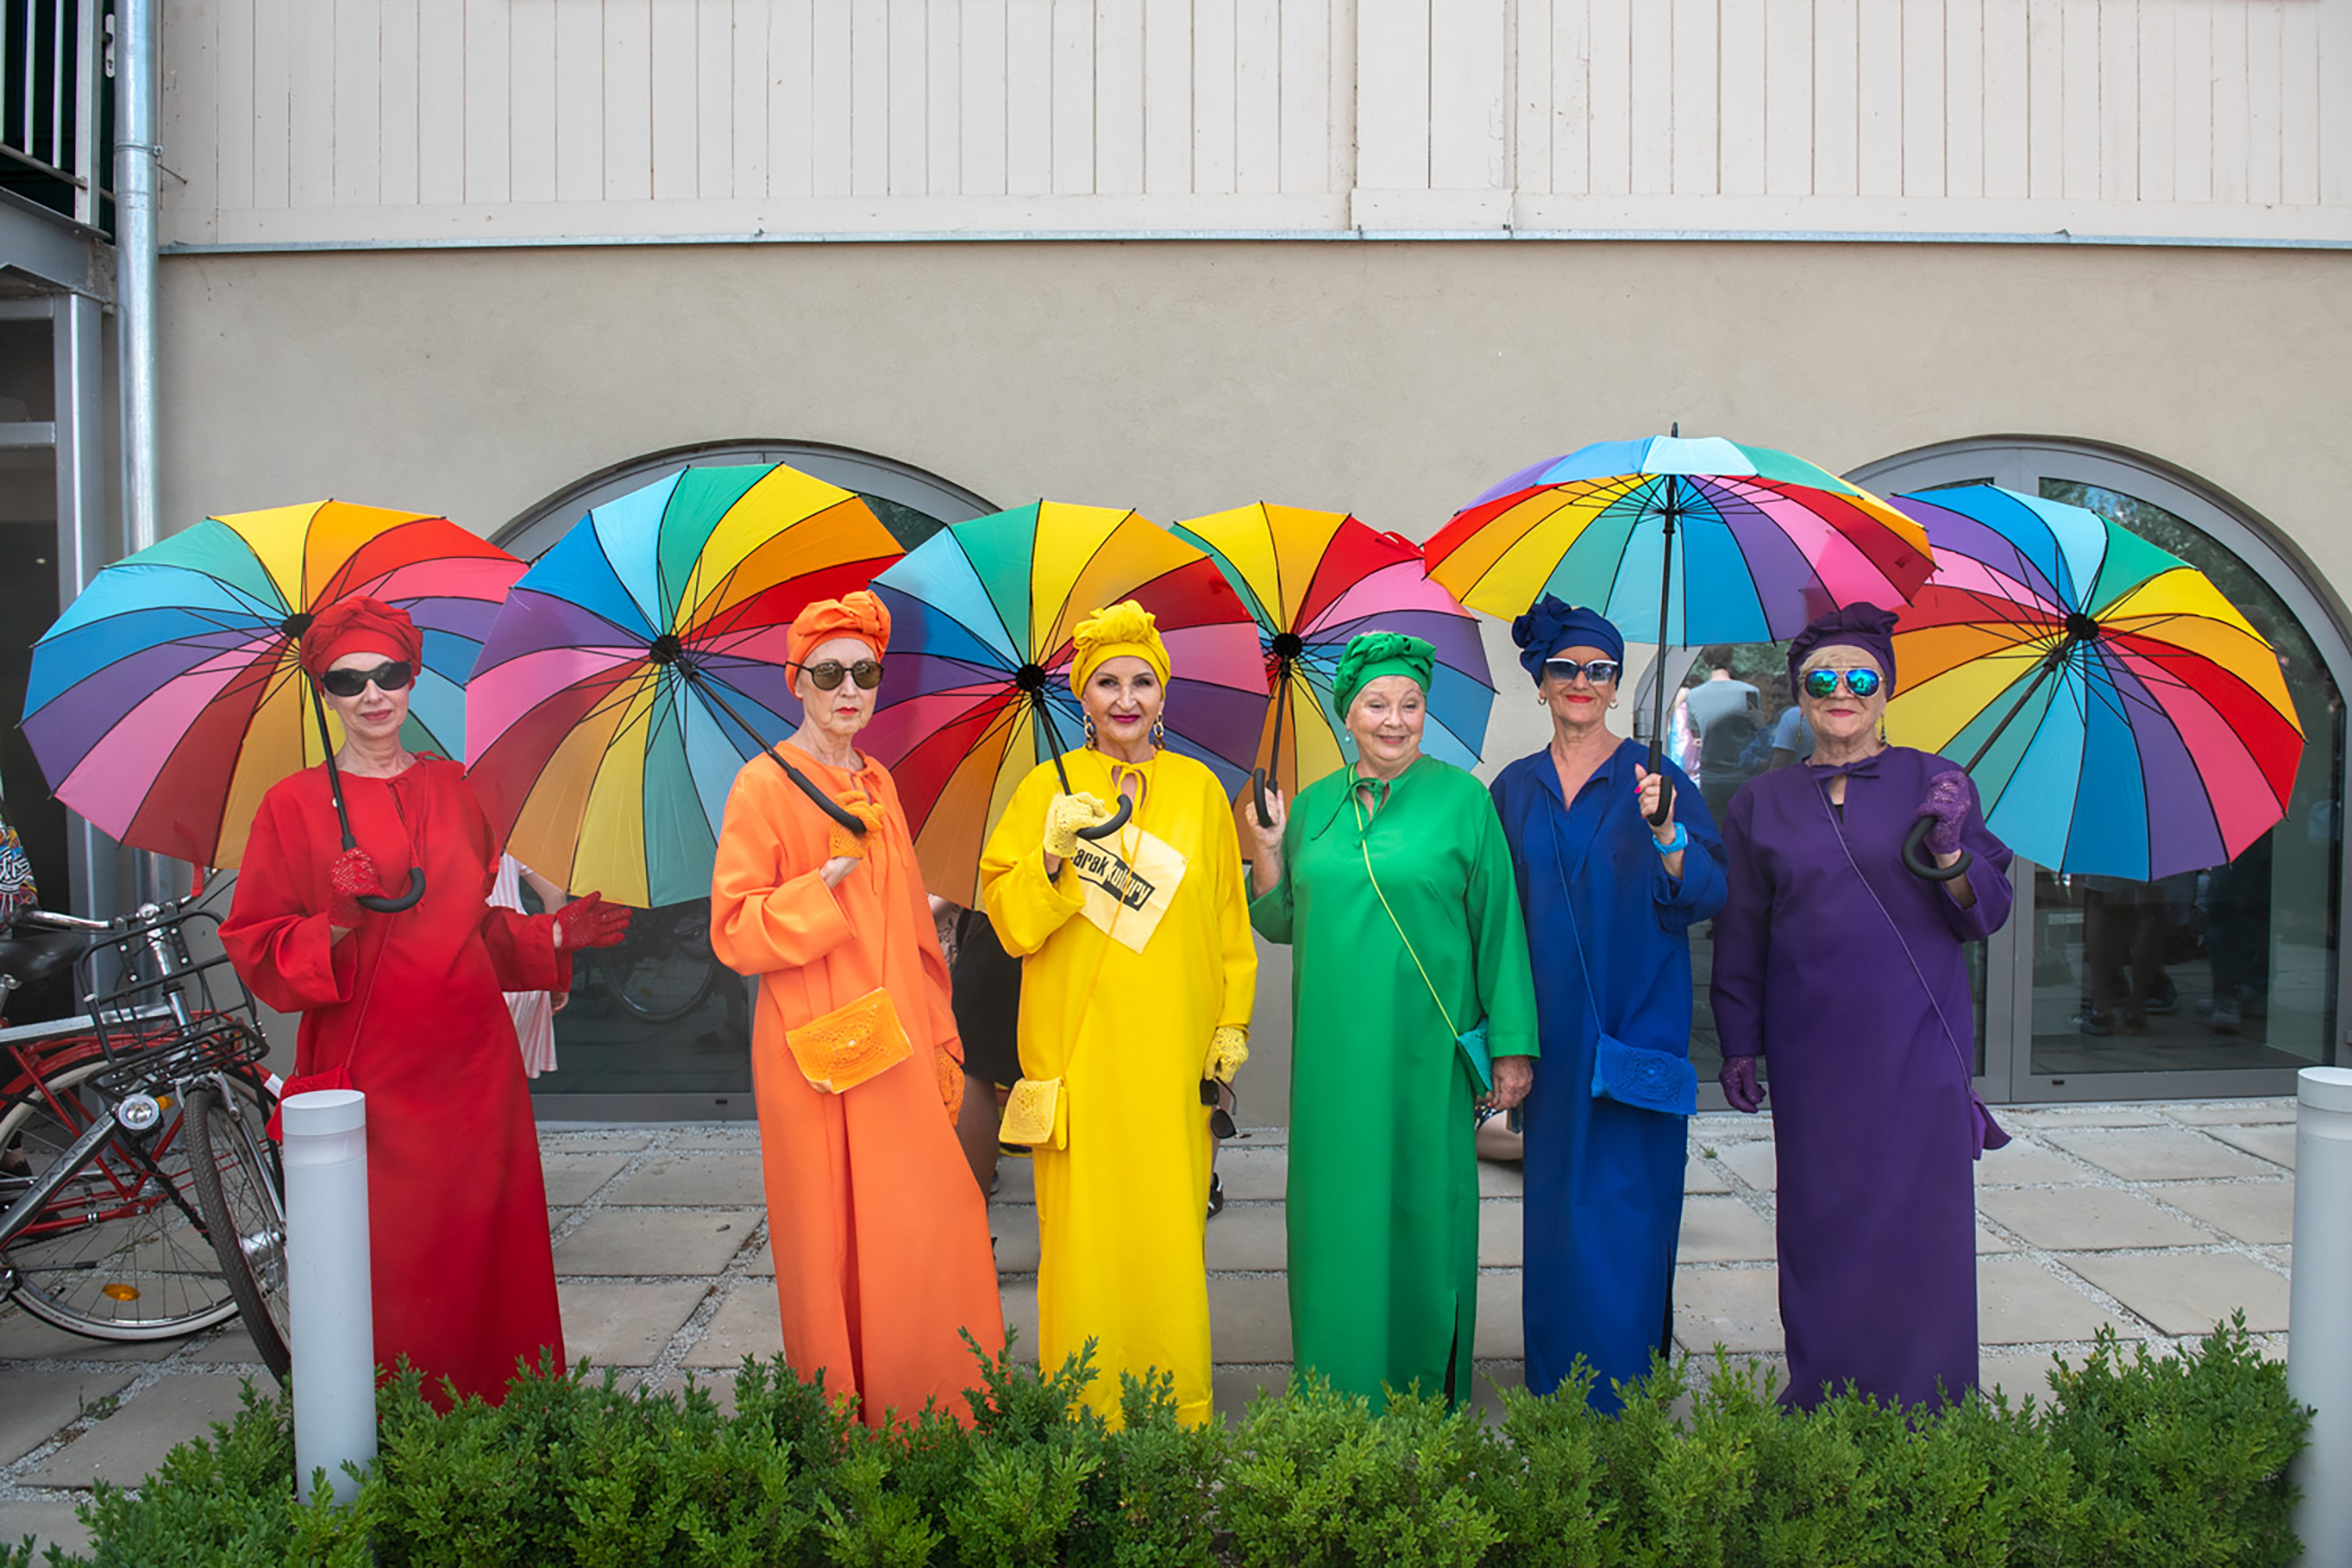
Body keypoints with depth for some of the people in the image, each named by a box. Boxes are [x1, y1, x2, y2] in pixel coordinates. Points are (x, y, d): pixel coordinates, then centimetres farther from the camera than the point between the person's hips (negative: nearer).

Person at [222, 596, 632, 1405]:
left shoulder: (452, 789, 12)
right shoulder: (295, 805, 0)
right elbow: (256, 951, -1)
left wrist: (555, 934, 8)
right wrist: (337, 926, -17)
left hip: (473, 1065, 4)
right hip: (371, 1074, -3)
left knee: (489, 1252, 6)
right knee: (387, 1262, -2)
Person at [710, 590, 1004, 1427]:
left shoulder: (878, 785, 14)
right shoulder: (764, 783, -4)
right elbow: (733, 930, -8)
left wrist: (940, 1042, 17)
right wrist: (821, 887, -21)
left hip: (896, 1046, 5)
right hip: (818, 1052, -5)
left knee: (923, 1233, 4)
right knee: (831, 1240, 0)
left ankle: (923, 1419, 18)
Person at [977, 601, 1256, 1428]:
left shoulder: (1200, 788, 9)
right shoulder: (1049, 786, 4)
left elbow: (1229, 919, 11)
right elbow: (1010, 923, -1)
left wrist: (1233, 1020, 6)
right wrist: (1054, 856, -17)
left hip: (1173, 1051, 1)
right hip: (1079, 1048, -1)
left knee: (1171, 1229, 3)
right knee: (1083, 1231, 0)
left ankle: (1179, 1417, 18)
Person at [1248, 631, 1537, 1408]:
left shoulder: (1462, 798, -1)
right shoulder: (1313, 805, 9)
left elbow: (1498, 925, -2)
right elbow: (1280, 922, 12)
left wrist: (1512, 1045, -5)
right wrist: (1268, 847, -4)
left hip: (1426, 1048, -3)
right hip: (1334, 1050, 3)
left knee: (1425, 1209, 5)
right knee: (1339, 1210, 8)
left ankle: (1428, 1395, 21)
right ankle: (1339, 1395, 23)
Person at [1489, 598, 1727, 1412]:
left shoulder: (1653, 778, 0)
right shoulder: (1515, 788, 9)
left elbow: (1709, 893, -9)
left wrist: (1664, 833, -28)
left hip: (1635, 1028, -3)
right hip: (1550, 1030, 3)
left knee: (1624, 1210, -3)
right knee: (1555, 1206, 9)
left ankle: (1620, 1397, 9)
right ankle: (1555, 1391, 21)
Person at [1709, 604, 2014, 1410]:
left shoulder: (1934, 783, 3)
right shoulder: (1762, 804, 6)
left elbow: (1986, 916, 1)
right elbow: (1740, 934, 9)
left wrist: (1949, 850, -18)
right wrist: (1738, 1046, 6)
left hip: (1917, 1043, -1)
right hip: (1812, 1051, 1)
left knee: (1919, 1222, 1)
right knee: (1823, 1223, 5)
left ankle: (1923, 1408, 14)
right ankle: (1823, 1400, 17)